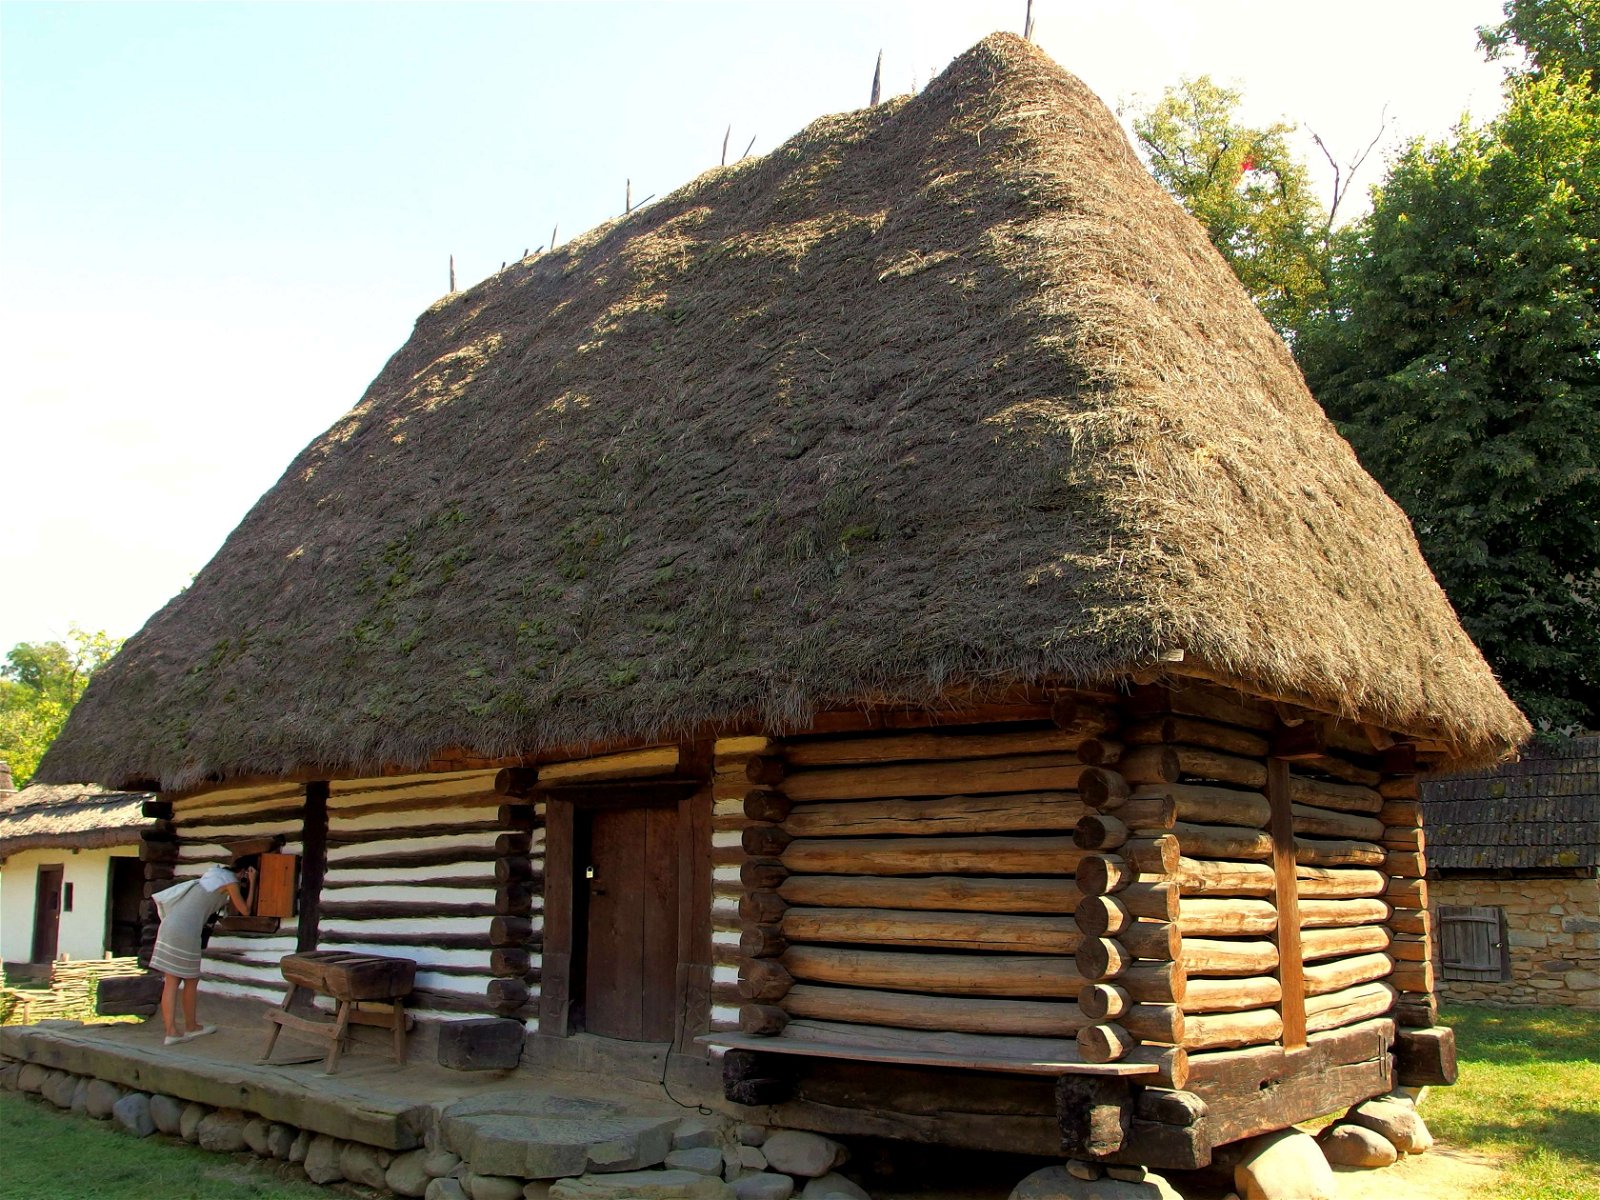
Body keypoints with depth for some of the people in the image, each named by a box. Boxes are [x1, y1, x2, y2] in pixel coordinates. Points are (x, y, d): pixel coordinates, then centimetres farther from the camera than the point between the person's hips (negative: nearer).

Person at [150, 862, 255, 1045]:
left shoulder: (216, 874, 22)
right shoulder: (230, 882, -2)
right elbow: (245, 911, 8)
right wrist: (252, 882, 10)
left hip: (169, 925, 8)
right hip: (185, 932, -8)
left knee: (171, 982, 4)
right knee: (191, 981, 8)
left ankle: (171, 1031, 1)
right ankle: (191, 1027, 20)